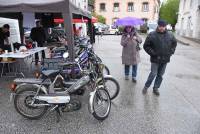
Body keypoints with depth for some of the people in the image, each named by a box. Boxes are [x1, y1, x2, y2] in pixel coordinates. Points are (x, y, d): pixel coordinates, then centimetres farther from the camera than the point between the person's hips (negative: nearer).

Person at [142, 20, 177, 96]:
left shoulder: (170, 35, 3)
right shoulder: (152, 35, -9)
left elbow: (174, 43, 21)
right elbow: (146, 46, -4)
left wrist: (171, 51, 9)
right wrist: (152, 53, -12)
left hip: (165, 59, 4)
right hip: (155, 59, -4)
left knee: (160, 75, 11)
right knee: (153, 74, -3)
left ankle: (156, 88, 26)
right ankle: (146, 87, 18)